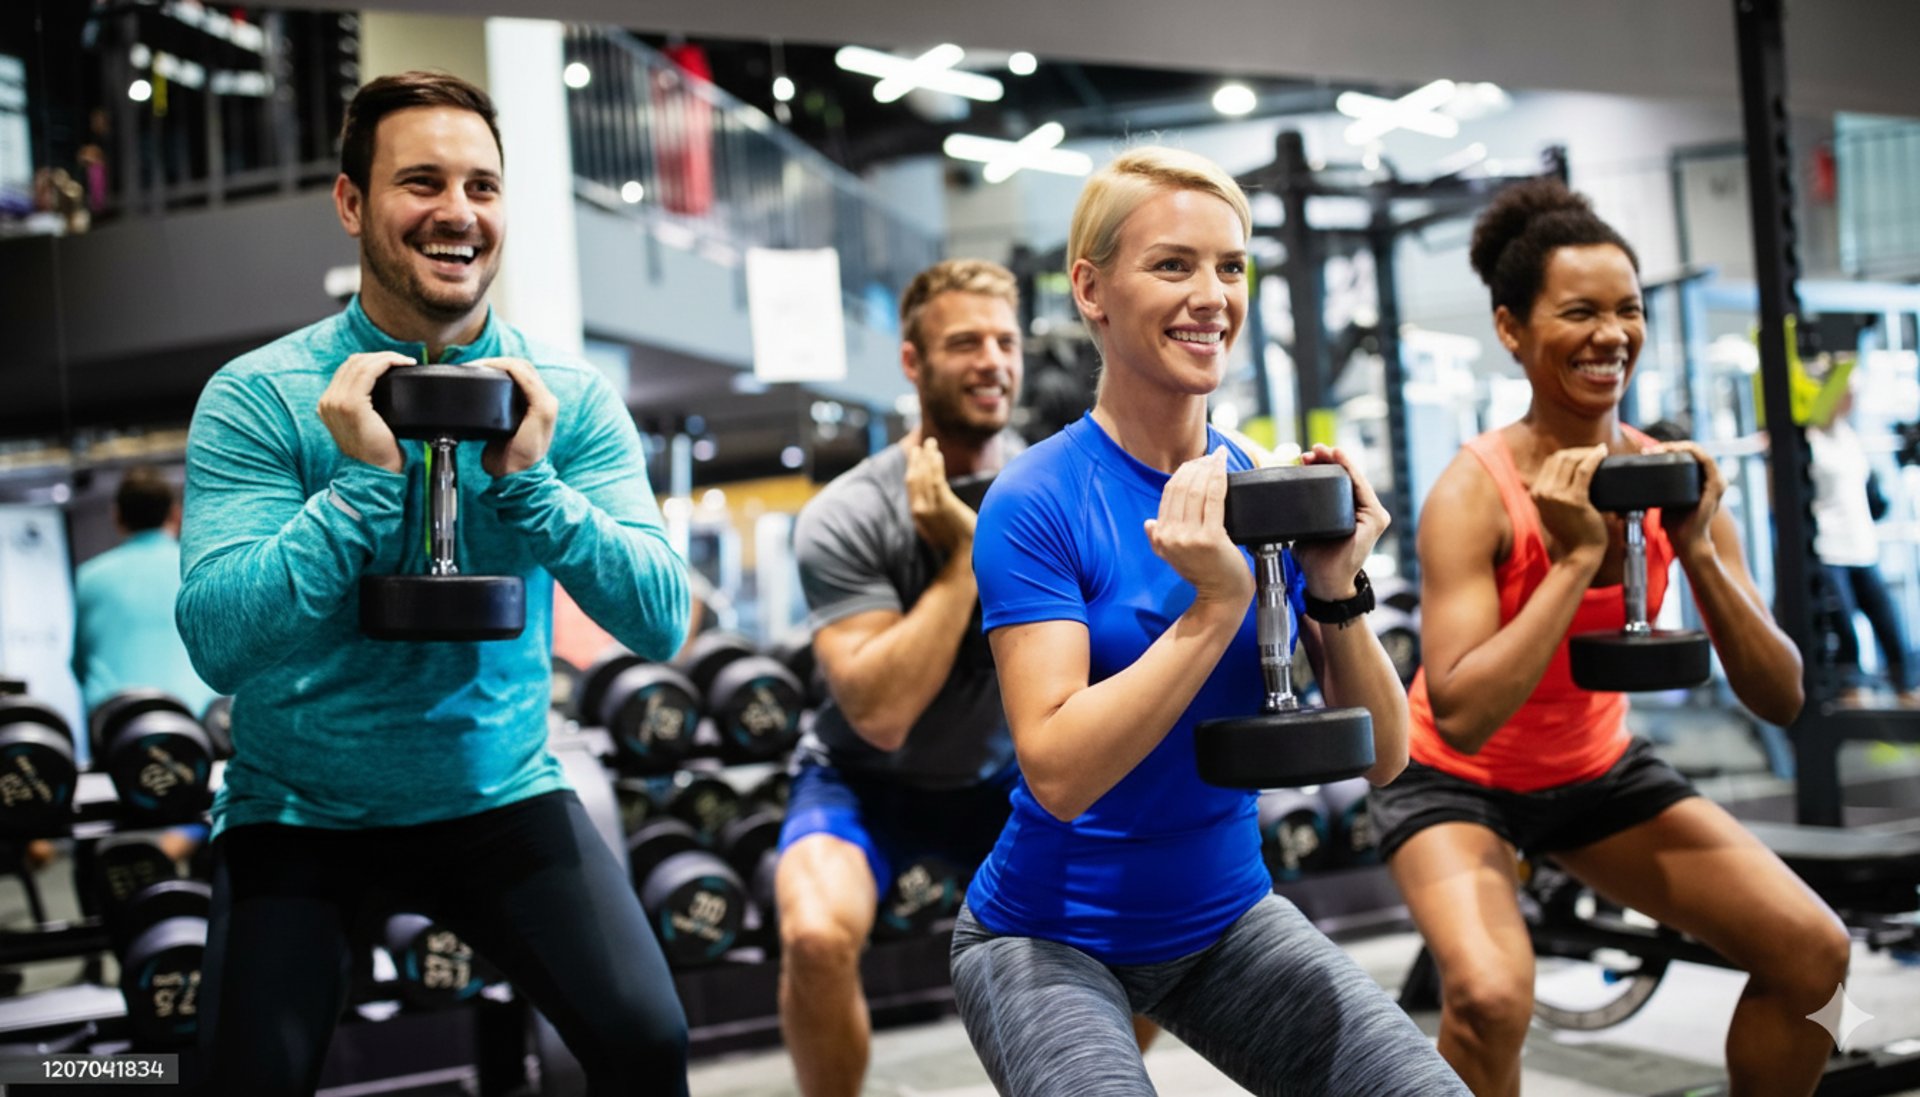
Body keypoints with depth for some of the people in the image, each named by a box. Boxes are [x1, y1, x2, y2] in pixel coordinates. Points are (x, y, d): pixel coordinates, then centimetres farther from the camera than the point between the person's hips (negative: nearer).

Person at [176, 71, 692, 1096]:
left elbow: (661, 623, -11)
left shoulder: (570, 397, -5)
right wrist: (363, 478, -27)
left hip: (502, 796, 1)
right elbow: (218, 644, -19)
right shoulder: (257, 396, -10)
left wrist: (529, 481, -23)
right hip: (301, 811, -1)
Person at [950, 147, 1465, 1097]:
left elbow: (1382, 757, -3)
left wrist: (1337, 592, -19)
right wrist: (1220, 603, -29)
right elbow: (1057, 769, -24)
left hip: (1227, 917, 5)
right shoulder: (1036, 503, -17)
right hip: (1053, 938, -4)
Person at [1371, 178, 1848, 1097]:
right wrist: (1577, 557, -34)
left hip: (1599, 771, 6)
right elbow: (1460, 715, -36)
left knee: (1813, 952, -1)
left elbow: (1780, 701, -11)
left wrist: (1698, 549, -25)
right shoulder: (1476, 493, -25)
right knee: (1490, 997, -30)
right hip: (1456, 780, -5)